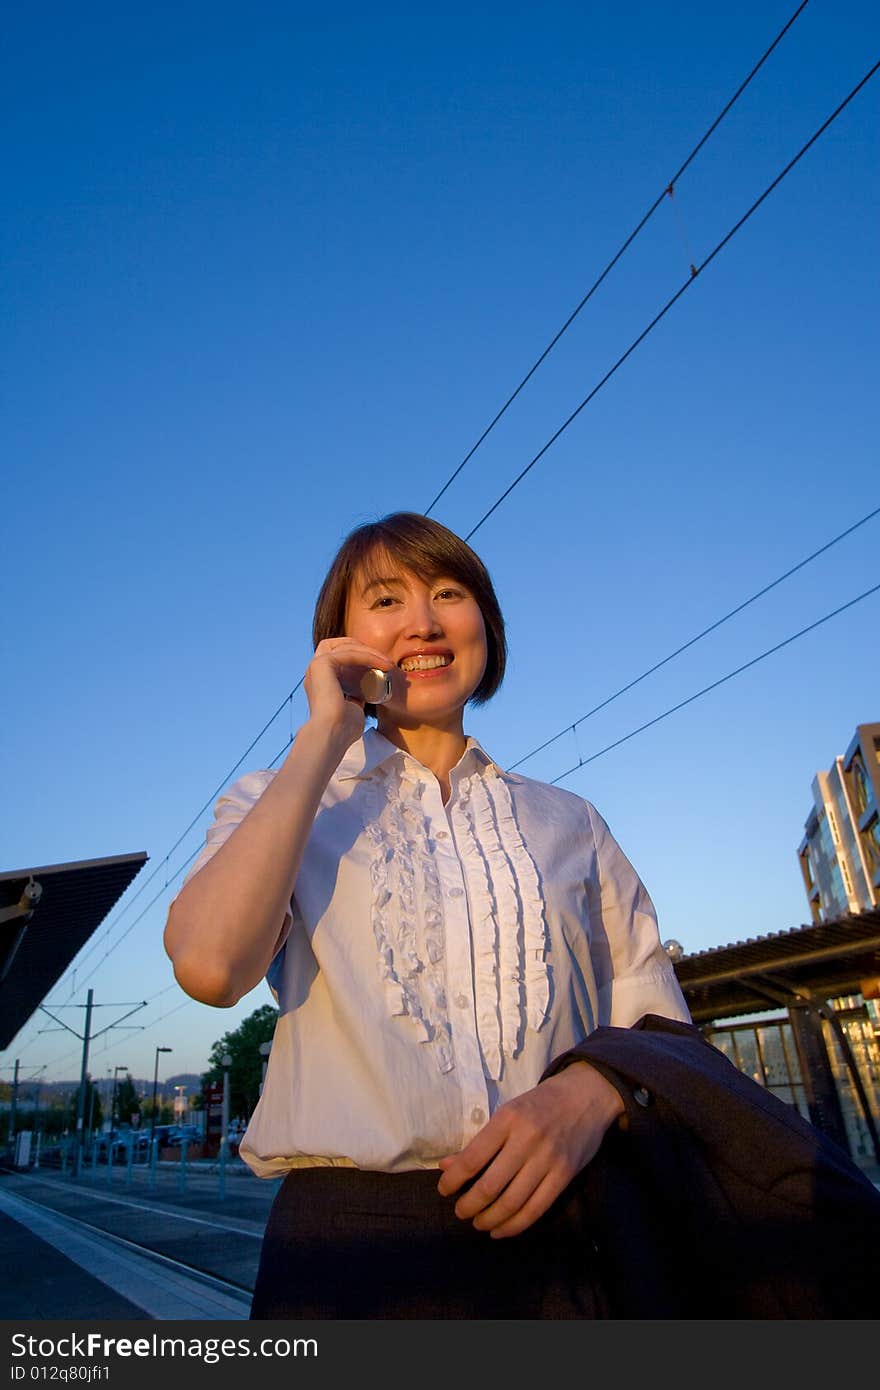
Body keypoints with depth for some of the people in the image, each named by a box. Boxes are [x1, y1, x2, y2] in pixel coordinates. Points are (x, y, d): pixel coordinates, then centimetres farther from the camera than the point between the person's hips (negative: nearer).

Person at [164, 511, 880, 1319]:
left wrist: (594, 1089, -17)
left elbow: (664, 1027, 7)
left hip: (577, 1245, 3)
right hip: (357, 1249, -1)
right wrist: (326, 735, -9)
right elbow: (209, 965, -15)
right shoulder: (276, 808, 6)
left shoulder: (571, 824, 10)